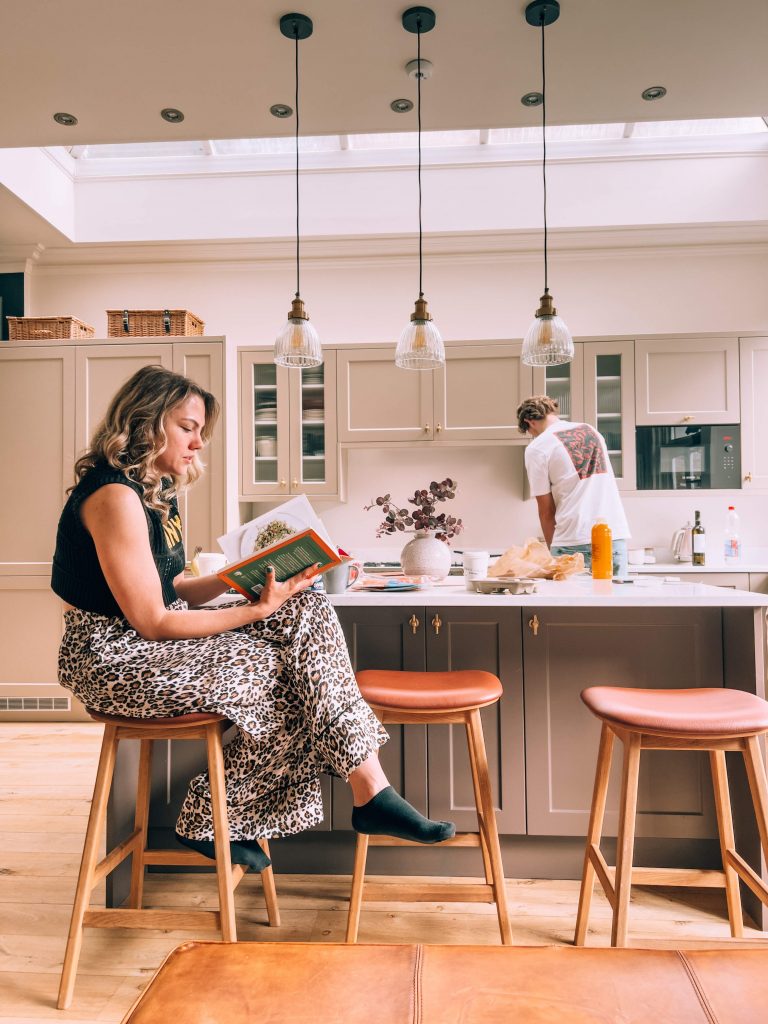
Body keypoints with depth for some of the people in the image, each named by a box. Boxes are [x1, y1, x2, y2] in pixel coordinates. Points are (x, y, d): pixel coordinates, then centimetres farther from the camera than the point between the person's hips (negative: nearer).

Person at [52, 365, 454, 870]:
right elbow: (152, 623, -22)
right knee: (274, 669, -16)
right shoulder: (115, 495, -20)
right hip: (116, 659, -8)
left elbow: (173, 591, 10)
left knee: (309, 613, -10)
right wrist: (256, 609, -19)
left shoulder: (157, 491, 11)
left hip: (152, 641, 9)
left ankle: (371, 791, -10)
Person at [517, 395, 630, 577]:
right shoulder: (592, 430, 17)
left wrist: (553, 549, 13)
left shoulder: (536, 449, -1)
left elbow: (546, 511, 1)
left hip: (574, 542, -5)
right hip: (615, 535, 5)